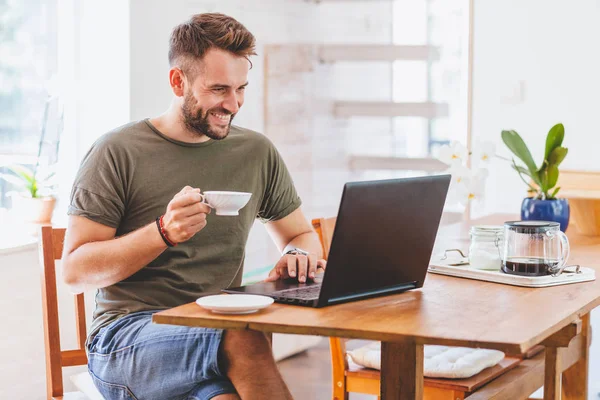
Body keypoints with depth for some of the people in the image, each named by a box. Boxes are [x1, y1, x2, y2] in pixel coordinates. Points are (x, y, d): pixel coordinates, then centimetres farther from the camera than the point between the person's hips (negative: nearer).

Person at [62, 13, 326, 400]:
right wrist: (165, 233, -20)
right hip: (126, 337, -3)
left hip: (219, 330, 3)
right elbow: (75, 271, -5)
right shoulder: (118, 153, -2)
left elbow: (303, 235, 24)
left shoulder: (257, 152, 12)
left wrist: (298, 257, -2)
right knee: (245, 340, -34)